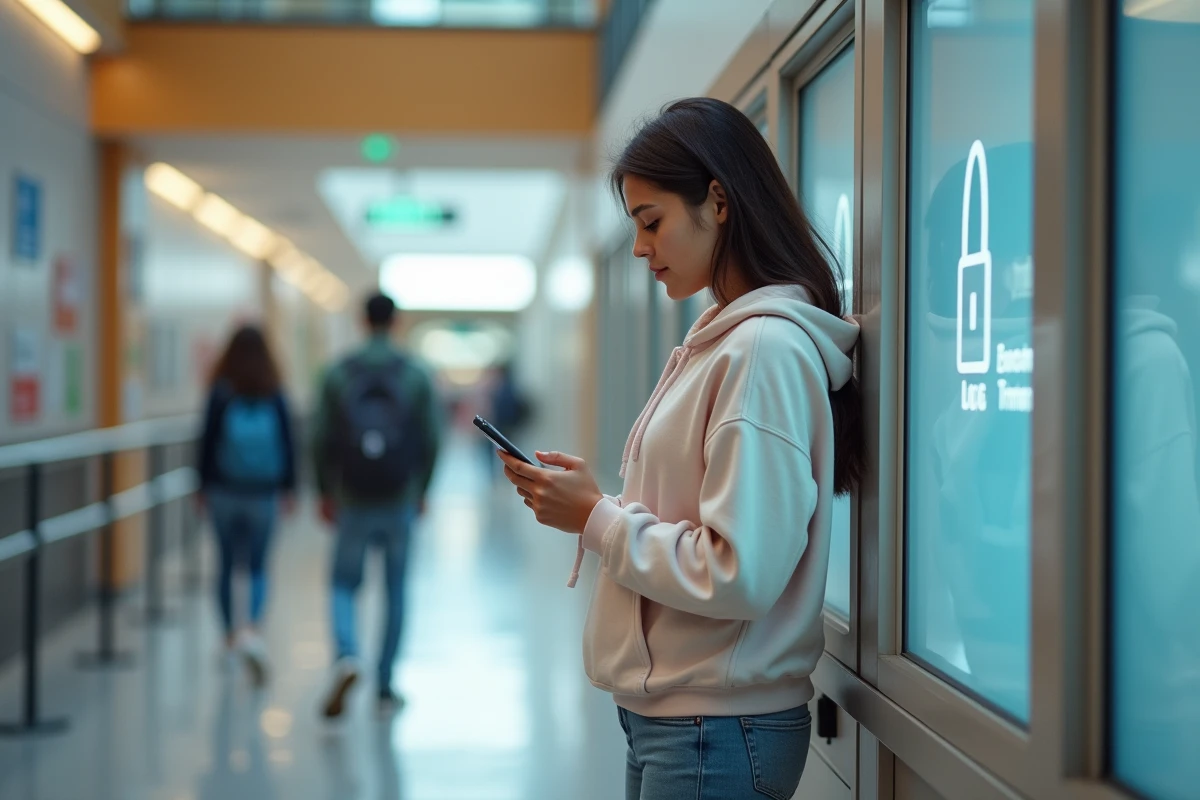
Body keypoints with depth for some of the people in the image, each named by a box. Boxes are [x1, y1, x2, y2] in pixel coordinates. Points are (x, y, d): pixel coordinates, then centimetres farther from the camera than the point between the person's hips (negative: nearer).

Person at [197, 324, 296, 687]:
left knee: (227, 565, 13)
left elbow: (207, 440, -4)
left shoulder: (220, 392, -5)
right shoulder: (275, 395, -2)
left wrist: (204, 486, 5)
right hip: (263, 491, 0)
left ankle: (230, 635, 20)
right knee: (258, 566, 6)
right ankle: (254, 627, -16)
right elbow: (287, 442, 0)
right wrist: (288, 488, 8)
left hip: (224, 490, 0)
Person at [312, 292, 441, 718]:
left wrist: (325, 492, 8)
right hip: (400, 501, 0)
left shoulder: (338, 375, -2)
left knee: (344, 584, 12)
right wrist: (422, 490, 12)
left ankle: (346, 656, -16)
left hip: (353, 501, 0)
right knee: (396, 592, 11)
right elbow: (431, 440, -1)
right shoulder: (417, 376, -1)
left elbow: (322, 439, -2)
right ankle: (385, 687, 14)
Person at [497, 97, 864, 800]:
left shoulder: (765, 348, -17)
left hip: (718, 731, -8)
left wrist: (597, 518, -13)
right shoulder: (716, 340, 11)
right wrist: (584, 501, 2)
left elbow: (739, 575, -23)